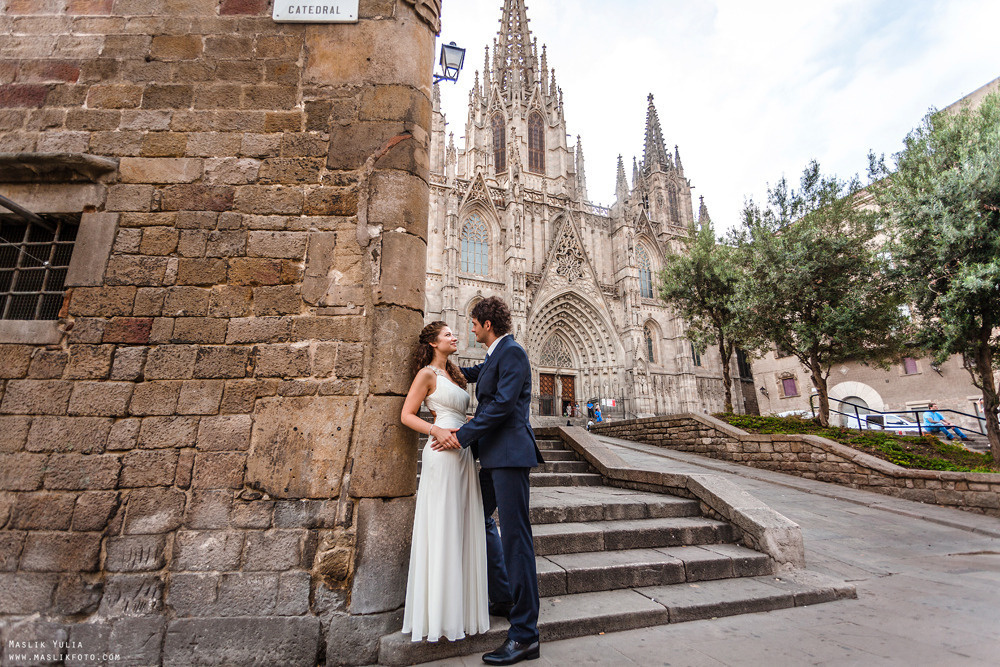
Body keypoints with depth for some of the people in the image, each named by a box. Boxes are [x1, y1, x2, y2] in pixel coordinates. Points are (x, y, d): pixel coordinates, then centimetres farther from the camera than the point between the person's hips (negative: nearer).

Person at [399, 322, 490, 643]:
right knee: (442, 531, -1)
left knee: (463, 529, 12)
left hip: (463, 453, 8)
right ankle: (439, 614, 12)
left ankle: (462, 606, 25)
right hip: (442, 452, -8)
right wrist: (436, 431, -18)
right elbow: (406, 415, -5)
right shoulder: (427, 374, -3)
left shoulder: (453, 372, 19)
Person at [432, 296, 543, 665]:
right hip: (494, 455, 11)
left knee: (515, 535, -6)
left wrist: (463, 435, -18)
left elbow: (503, 403, -21)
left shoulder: (512, 352, -12)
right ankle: (503, 598, 35)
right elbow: (478, 373, 38)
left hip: (510, 454, -11)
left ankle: (525, 636, 5)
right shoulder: (494, 356, 16)